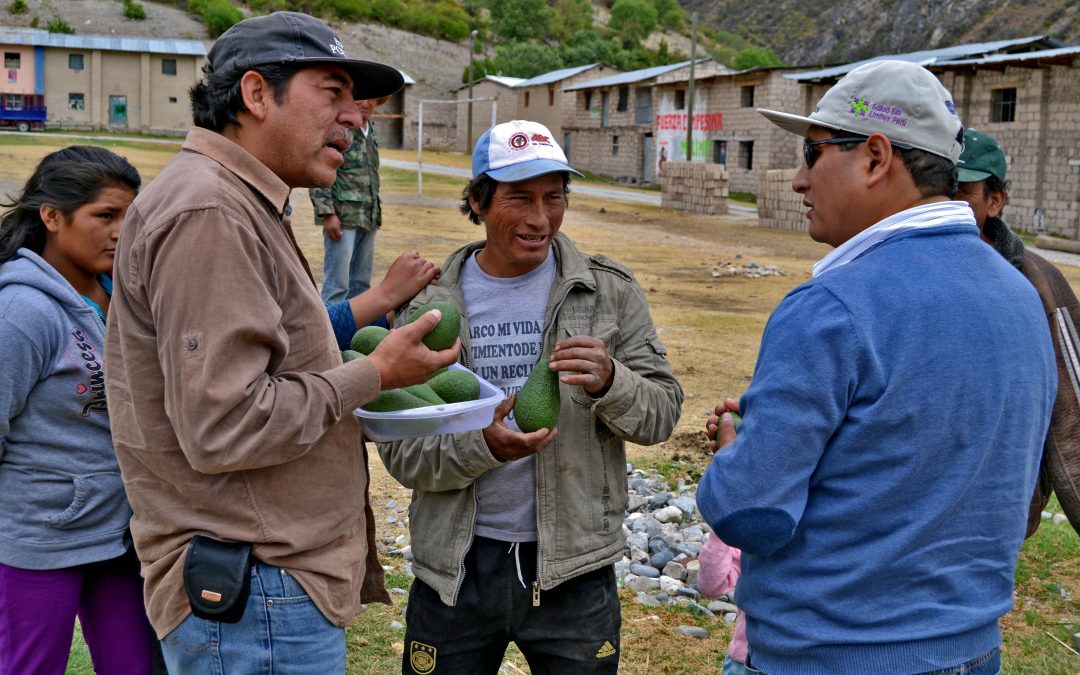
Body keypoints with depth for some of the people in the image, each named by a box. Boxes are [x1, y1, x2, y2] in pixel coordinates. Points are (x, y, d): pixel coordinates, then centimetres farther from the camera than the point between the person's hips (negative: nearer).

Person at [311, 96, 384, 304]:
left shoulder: (370, 131, 16)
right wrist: (328, 213, -18)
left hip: (369, 220, 8)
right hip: (343, 217, -8)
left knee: (361, 283, 12)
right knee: (337, 286, -7)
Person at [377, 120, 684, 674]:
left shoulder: (609, 291, 0)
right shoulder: (428, 304, -2)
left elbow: (662, 414, -2)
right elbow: (400, 452, -4)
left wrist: (610, 382, -23)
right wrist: (483, 445, -23)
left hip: (573, 567, 0)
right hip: (457, 568, 0)